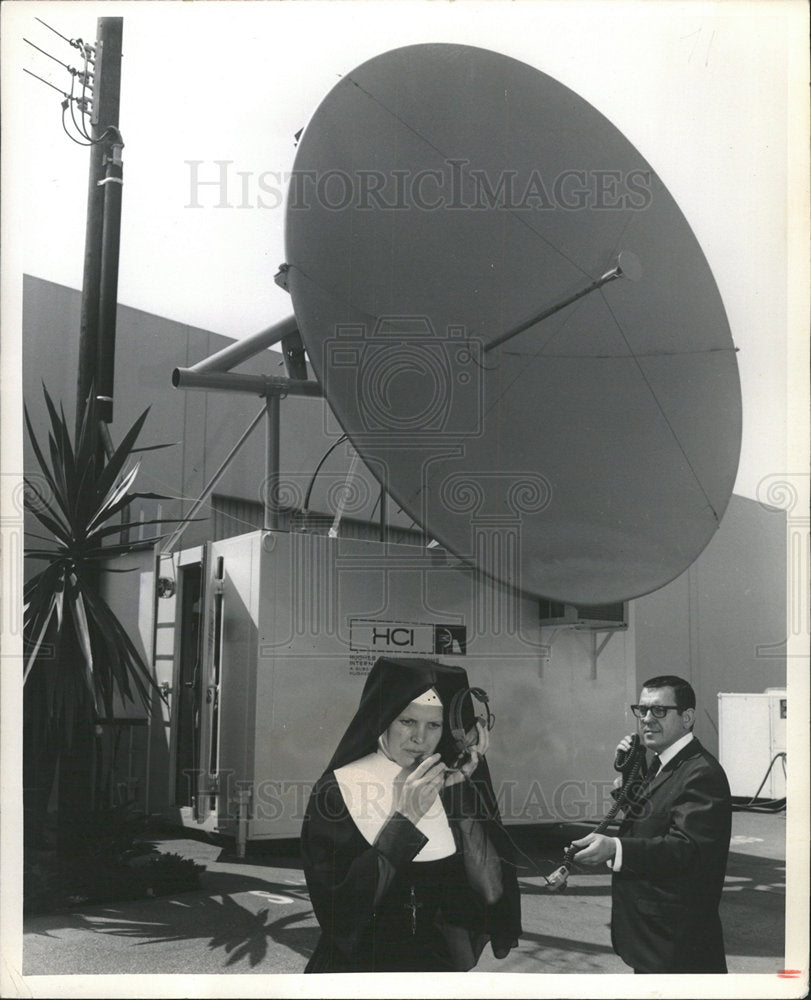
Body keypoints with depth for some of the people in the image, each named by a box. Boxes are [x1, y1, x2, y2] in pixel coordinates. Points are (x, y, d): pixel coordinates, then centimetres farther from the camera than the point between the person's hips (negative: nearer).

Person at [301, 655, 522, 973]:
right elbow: (342, 906, -16)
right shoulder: (338, 788, -7)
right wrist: (404, 817, -18)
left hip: (439, 963, 3)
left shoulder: (449, 785, 1)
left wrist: (461, 792, -11)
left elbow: (492, 893, -8)